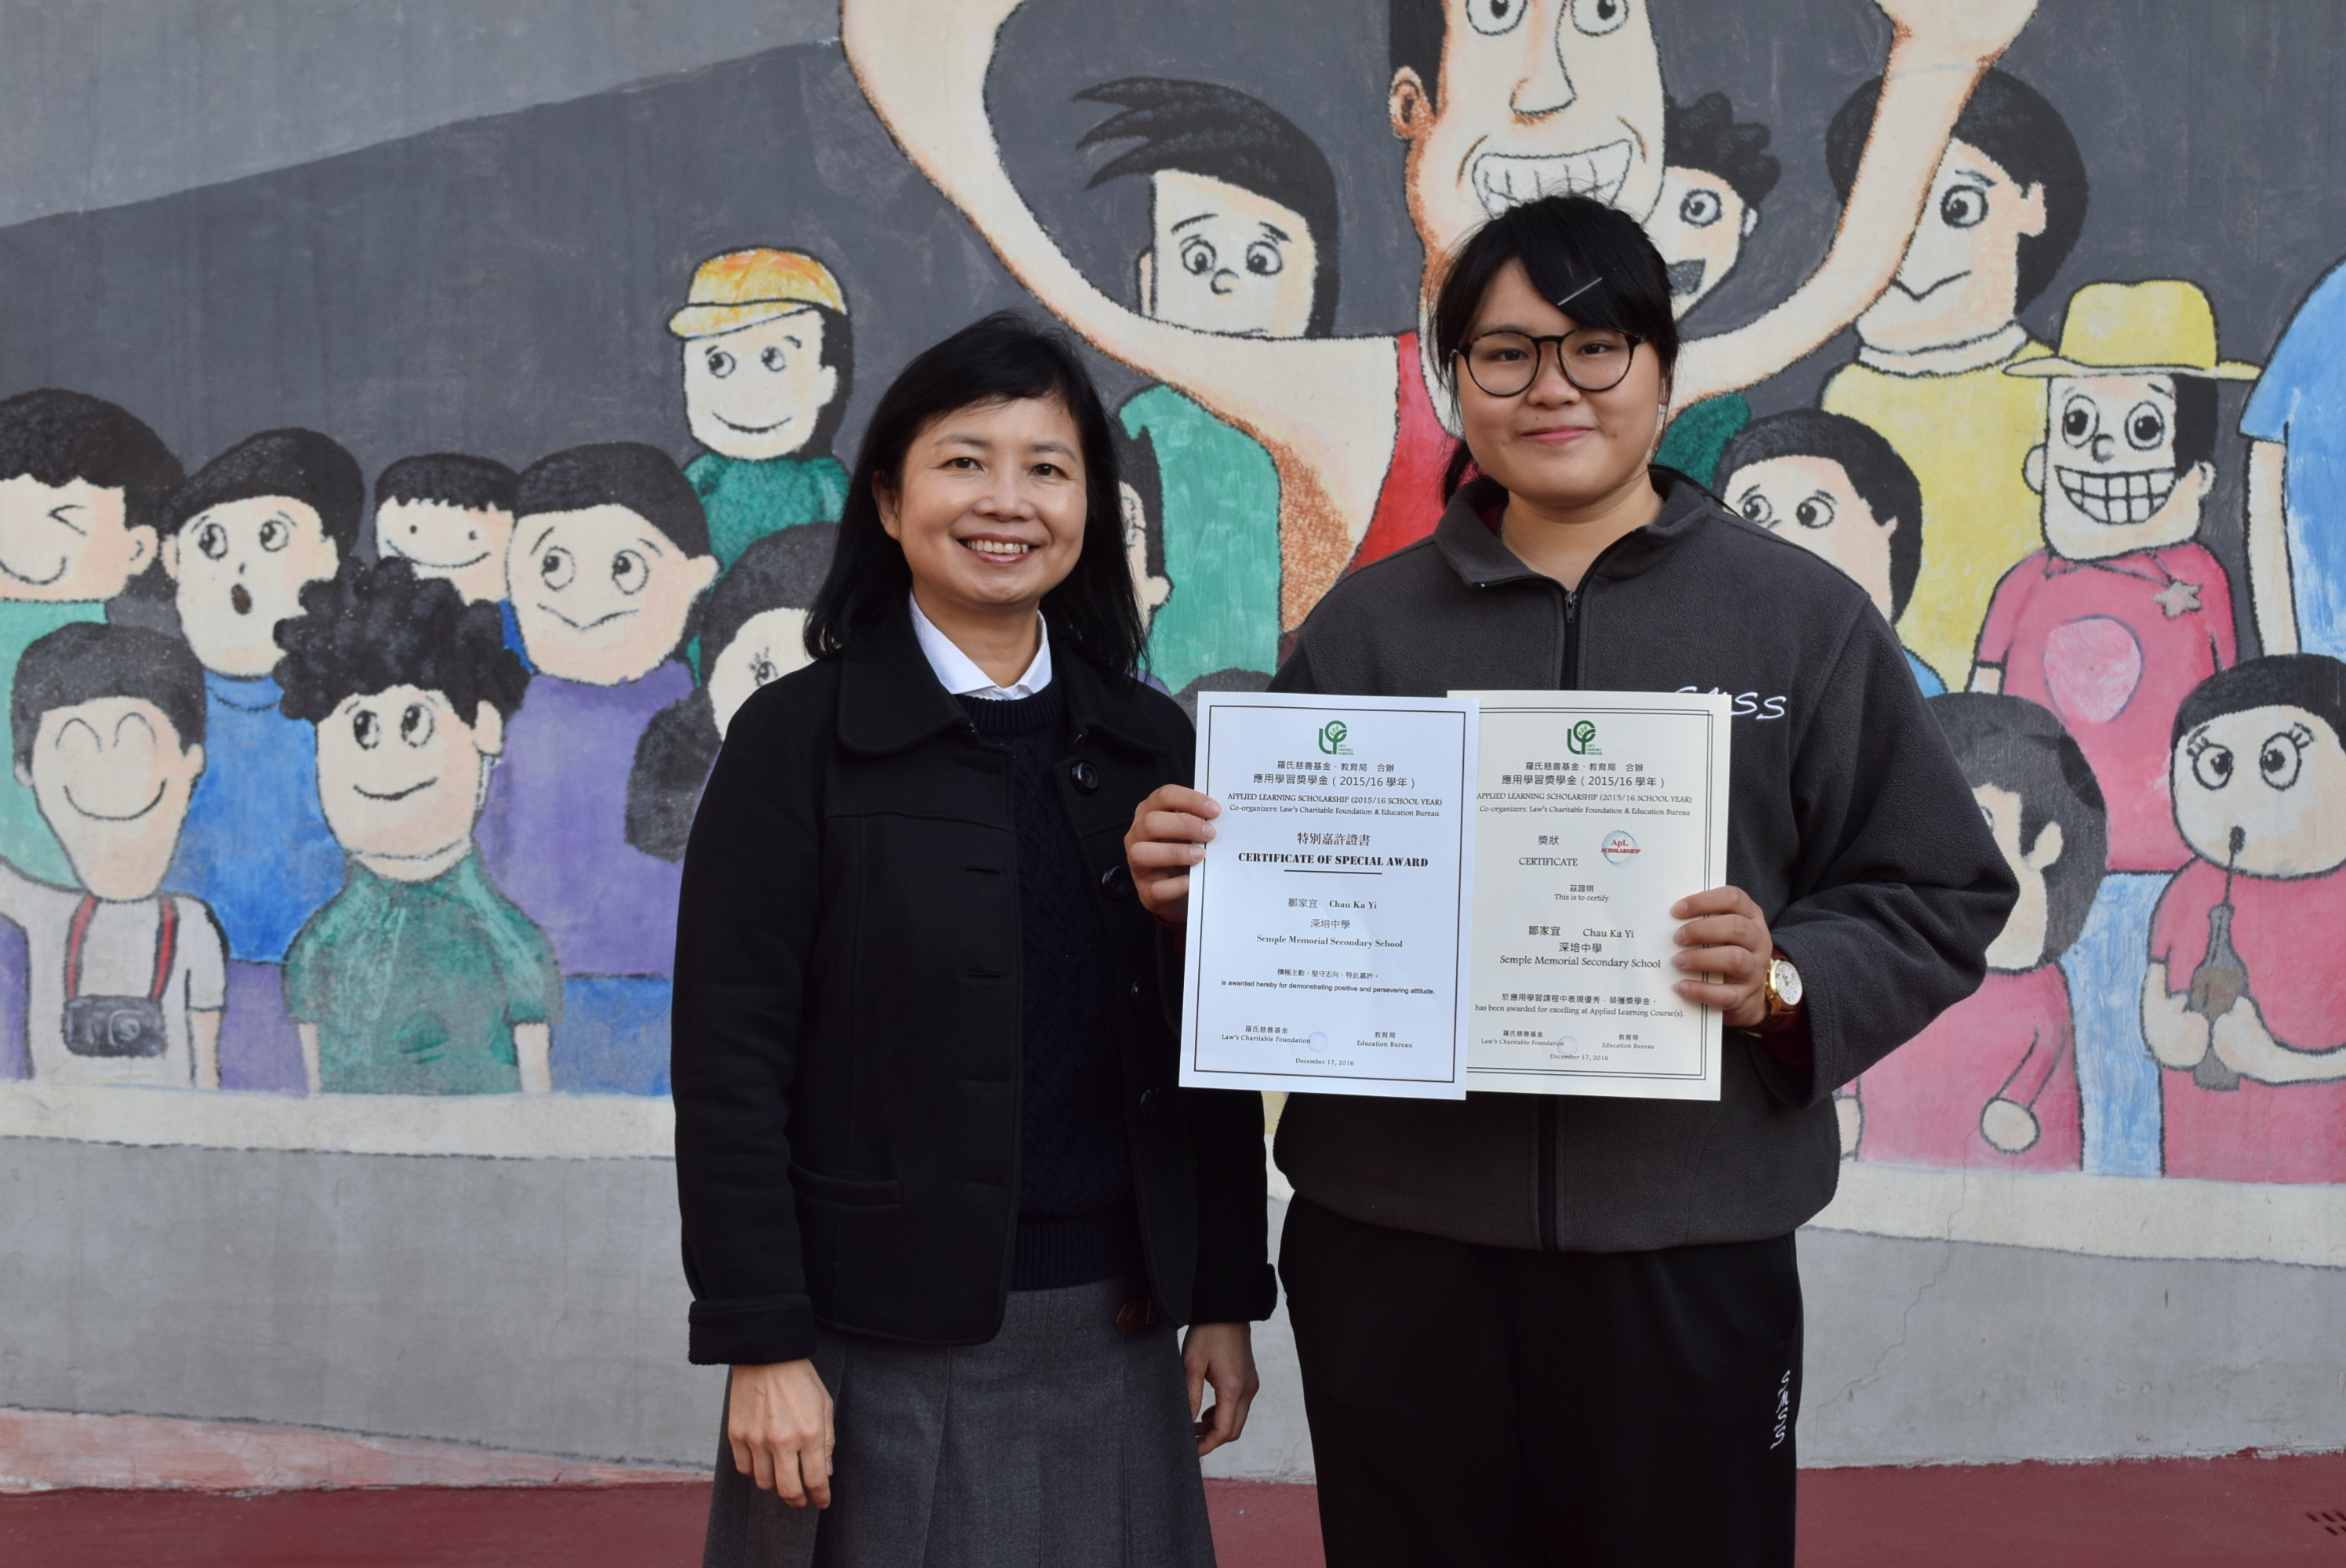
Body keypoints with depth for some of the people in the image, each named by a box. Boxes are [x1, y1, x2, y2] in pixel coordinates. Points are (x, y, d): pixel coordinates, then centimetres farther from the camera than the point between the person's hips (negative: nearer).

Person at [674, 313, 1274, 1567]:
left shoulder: (1148, 742, 7)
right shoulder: (797, 738, -5)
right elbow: (731, 1063, -8)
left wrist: (1226, 1298, 7)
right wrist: (761, 1343, -12)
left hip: (1113, 1334, 4)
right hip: (885, 1351, -3)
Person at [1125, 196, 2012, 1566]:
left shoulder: (1802, 616, 4)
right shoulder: (1369, 623, 9)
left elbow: (1940, 899, 2)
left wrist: (1787, 983, -16)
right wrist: (1187, 882, -7)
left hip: (1682, 1255, -1)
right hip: (1393, 1246, 2)